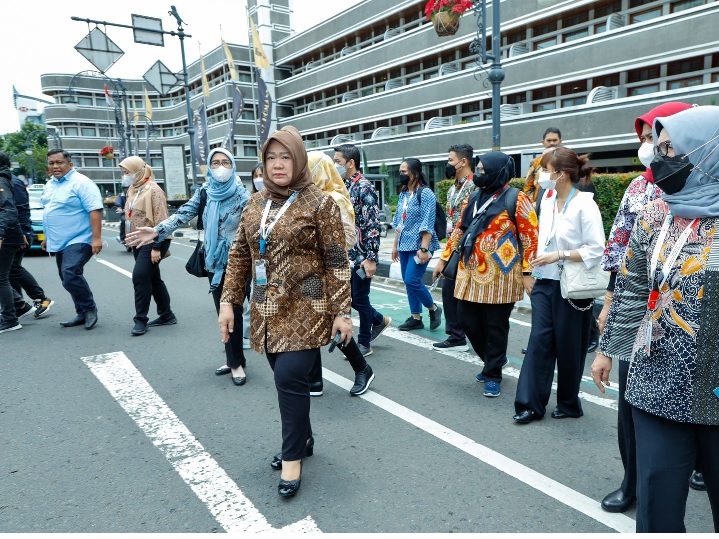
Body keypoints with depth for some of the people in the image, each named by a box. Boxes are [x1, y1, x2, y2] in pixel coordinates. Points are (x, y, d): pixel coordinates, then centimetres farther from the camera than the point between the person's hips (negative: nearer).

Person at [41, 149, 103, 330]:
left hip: (79, 240, -9)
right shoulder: (50, 184, 15)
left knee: (70, 275, -22)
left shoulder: (81, 183, -13)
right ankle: (83, 314, 21)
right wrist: (48, 237, 24)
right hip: (60, 242, 9)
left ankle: (90, 308, -5)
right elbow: (48, 212, 23)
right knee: (69, 279, 11)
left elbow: (95, 210, -20)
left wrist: (96, 238, -27)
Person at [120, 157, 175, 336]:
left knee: (140, 276, -14)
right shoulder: (133, 189, 12)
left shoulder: (152, 189, -14)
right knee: (153, 278, 12)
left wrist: (157, 247, -22)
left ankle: (141, 319, -3)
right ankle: (167, 315, 21)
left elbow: (160, 220, -19)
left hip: (153, 241, -9)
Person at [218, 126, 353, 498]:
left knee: (290, 379, -10)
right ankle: (303, 439, 34)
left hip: (305, 310, -5)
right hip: (267, 311, 6)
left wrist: (341, 312, -11)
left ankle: (293, 458, 10)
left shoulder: (319, 203, -7)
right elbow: (239, 255, 12)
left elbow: (336, 261, -8)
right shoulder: (256, 203, 9)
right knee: (286, 379, 12)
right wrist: (229, 301, 6)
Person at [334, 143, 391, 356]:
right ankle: (380, 320, 35)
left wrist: (371, 258, -22)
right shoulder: (344, 186, 10)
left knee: (359, 299, 3)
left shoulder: (364, 188, -14)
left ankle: (364, 343, 19)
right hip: (347, 255, 8)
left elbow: (373, 226, -19)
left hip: (361, 255, -8)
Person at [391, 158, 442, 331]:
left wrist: (424, 249, -22)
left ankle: (434, 309, 10)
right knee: (407, 282, 9)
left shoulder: (425, 193, -10)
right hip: (405, 246, 8)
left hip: (419, 246, -8)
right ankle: (416, 318, 19)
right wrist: (395, 245, 16)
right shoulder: (403, 194, 12)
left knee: (412, 280, -12)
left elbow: (428, 225, -16)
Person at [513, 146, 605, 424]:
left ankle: (569, 403, 27)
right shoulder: (547, 200, 6)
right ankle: (530, 403, 10)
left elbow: (596, 249, -17)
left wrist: (559, 255, -21)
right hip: (545, 282, 6)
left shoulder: (584, 204, -13)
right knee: (539, 341, 3)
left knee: (568, 346, 8)